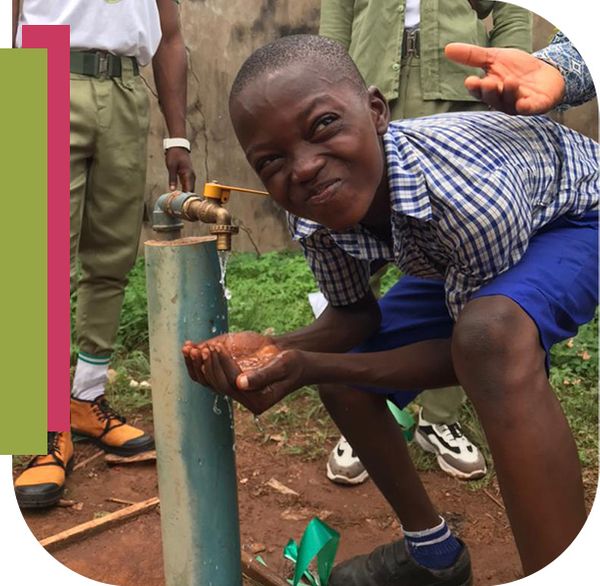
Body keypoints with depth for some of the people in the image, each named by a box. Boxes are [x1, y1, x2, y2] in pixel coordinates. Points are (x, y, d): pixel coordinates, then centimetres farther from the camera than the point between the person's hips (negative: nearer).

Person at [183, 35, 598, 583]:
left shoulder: (471, 192, -41)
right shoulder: (315, 212, -24)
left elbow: (471, 348, -27)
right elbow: (354, 314, -7)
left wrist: (308, 367, -36)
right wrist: (275, 351, -28)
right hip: (458, 251, 6)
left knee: (491, 331, -40)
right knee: (341, 379, 1)